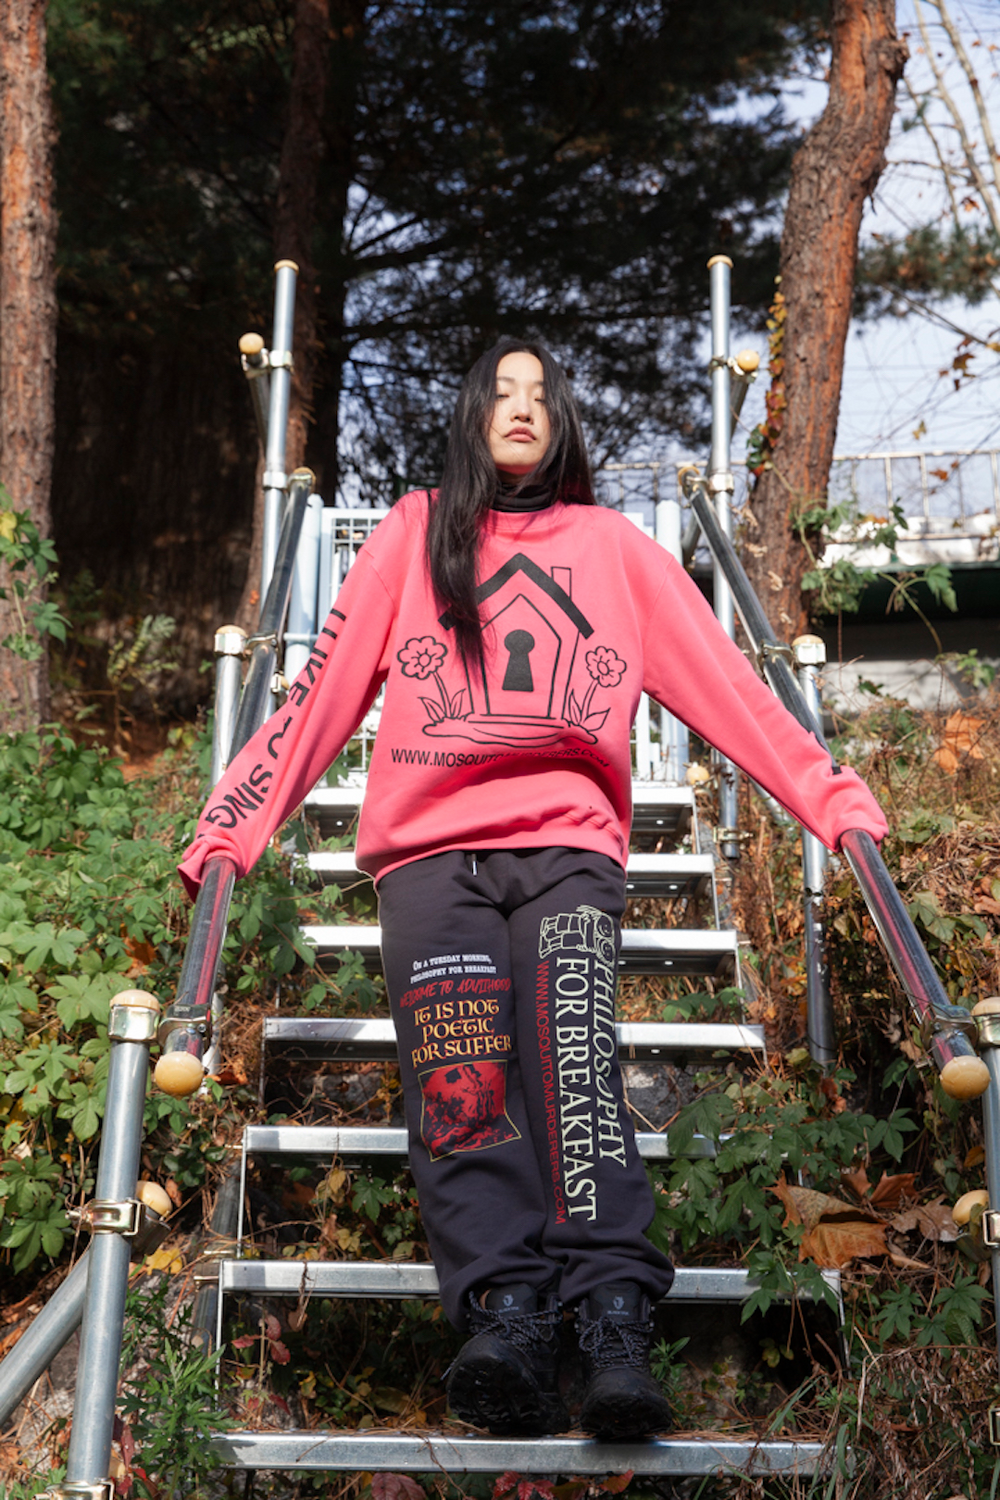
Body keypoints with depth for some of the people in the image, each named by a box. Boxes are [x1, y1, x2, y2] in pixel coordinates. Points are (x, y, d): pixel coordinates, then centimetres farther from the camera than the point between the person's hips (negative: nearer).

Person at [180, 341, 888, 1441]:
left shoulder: (613, 544, 21)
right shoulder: (413, 535, 21)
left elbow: (726, 684, 15)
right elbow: (325, 688, 14)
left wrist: (835, 803, 6)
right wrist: (233, 824, 3)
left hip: (568, 845, 0)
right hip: (429, 850, 1)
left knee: (572, 1059, -26)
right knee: (461, 1081, -24)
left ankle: (614, 1321, -36)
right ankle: (504, 1321, -35)